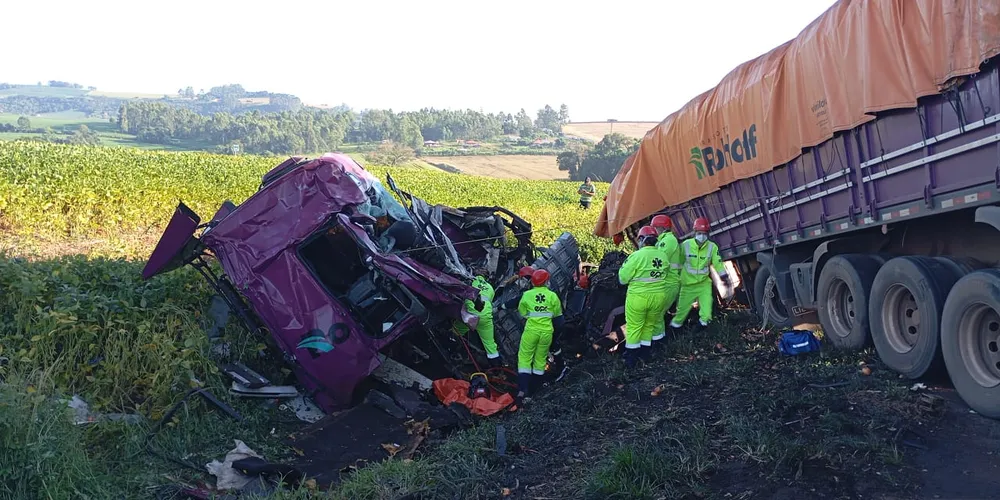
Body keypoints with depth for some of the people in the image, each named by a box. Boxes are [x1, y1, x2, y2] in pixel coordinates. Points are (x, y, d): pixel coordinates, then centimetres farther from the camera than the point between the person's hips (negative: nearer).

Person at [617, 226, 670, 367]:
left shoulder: (636, 256, -16)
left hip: (638, 297, -5)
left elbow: (623, 278, -10)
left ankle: (631, 356, 14)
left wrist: (623, 267, 9)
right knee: (649, 325, 22)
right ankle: (645, 351, 32)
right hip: (658, 297, 5)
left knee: (634, 326, 8)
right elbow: (665, 273, 11)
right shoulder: (663, 255, -2)